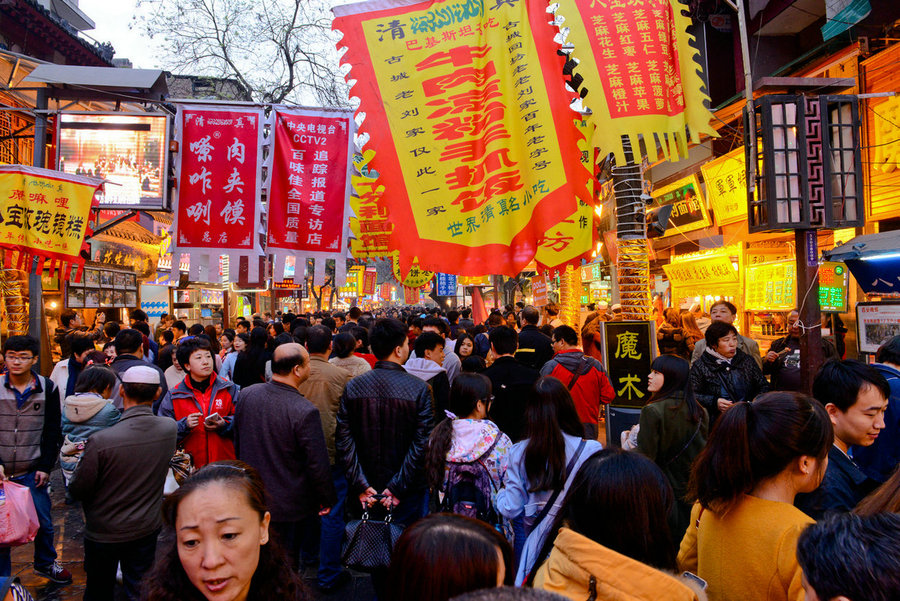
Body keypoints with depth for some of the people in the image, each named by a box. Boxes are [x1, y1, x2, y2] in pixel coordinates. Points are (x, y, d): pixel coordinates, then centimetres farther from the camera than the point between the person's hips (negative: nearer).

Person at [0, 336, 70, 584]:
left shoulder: (47, 389, -1)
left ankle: (45, 563, 32)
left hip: (32, 471, 1)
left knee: (43, 522, 9)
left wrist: (45, 467, -3)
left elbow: (52, 432, 3)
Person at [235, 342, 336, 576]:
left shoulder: (246, 395, -9)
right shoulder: (305, 412, -28)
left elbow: (237, 443, 7)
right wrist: (328, 500, -3)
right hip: (288, 507, -5)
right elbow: (317, 465, -20)